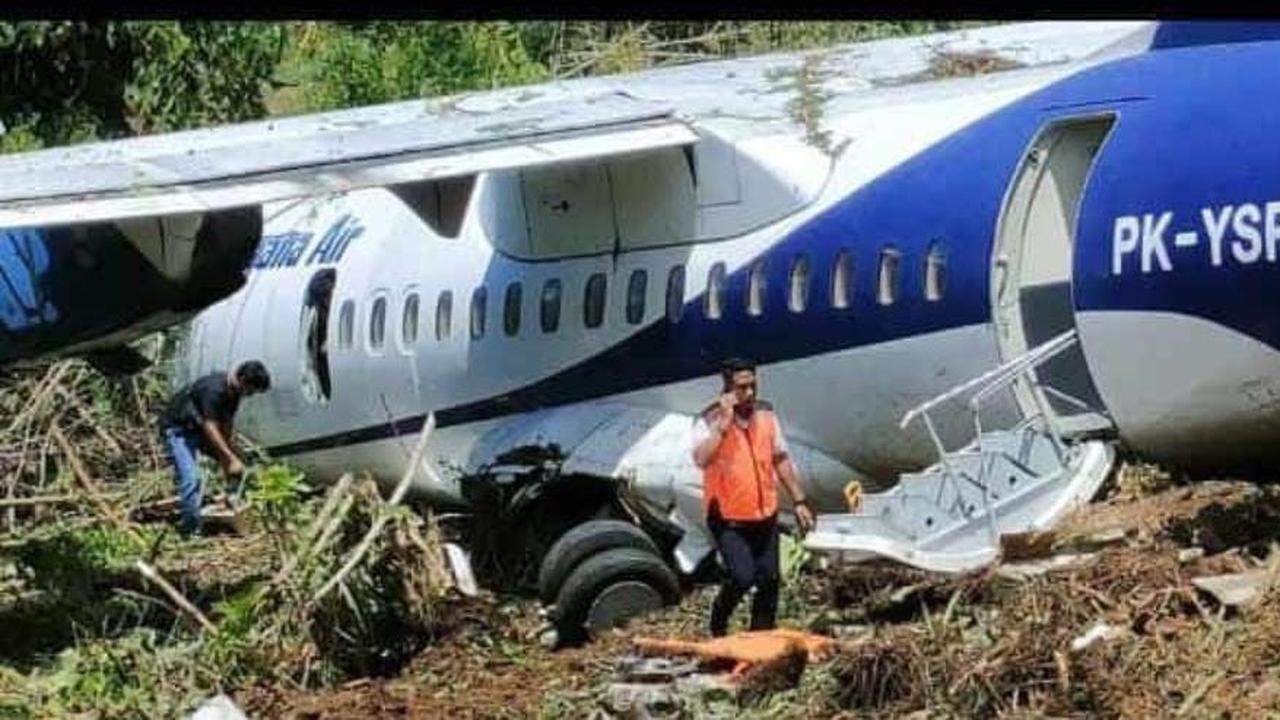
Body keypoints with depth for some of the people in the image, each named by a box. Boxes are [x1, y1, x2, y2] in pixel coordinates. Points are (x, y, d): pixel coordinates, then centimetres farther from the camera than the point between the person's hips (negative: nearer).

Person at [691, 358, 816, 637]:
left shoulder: (766, 415, 3)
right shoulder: (710, 421, -12)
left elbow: (781, 460, 13)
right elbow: (701, 459, -30)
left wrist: (799, 502, 11)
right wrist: (724, 423, -29)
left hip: (764, 515, 5)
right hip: (728, 519, -5)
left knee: (769, 581, 6)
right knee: (742, 577, -17)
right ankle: (718, 624, 11)